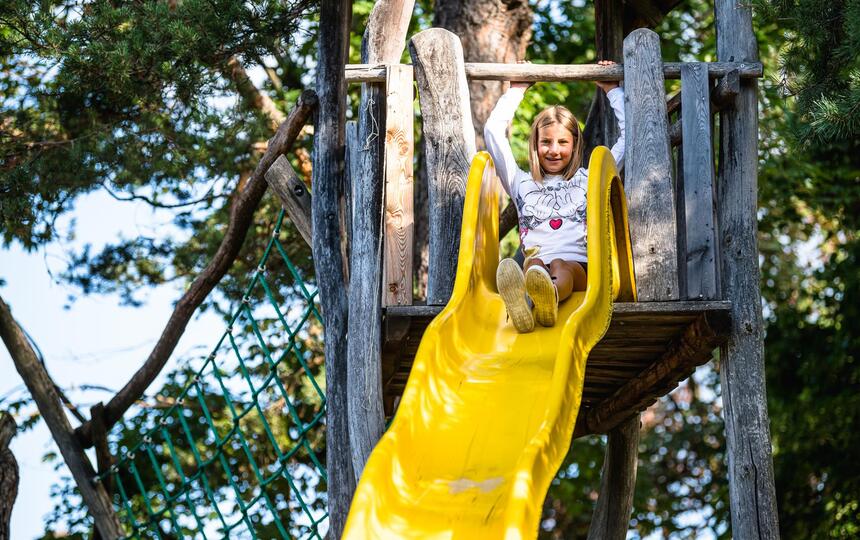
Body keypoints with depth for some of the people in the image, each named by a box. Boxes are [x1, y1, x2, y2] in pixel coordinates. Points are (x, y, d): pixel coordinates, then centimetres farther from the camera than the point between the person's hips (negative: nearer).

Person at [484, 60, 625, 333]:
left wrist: (612, 89, 35)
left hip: (580, 269, 0)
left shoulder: (590, 180, 29)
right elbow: (493, 131, 28)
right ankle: (522, 305, -74)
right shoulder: (523, 184, 31)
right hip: (535, 267, 0)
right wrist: (517, 90, 37)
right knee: (534, 263, -37)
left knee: (561, 268, -38)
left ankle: (549, 301, -75)